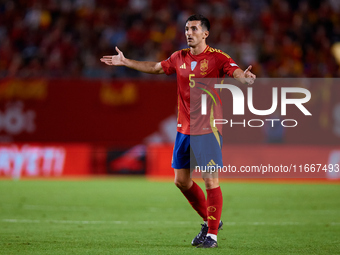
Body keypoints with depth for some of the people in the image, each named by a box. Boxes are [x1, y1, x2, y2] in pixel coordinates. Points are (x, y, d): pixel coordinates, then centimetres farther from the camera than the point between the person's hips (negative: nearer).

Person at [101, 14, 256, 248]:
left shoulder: (217, 58, -9)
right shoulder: (179, 58, 9)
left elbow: (237, 72, -23)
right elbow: (155, 68, 24)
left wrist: (245, 77, -47)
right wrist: (125, 62, 27)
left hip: (208, 129, -7)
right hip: (184, 129, 7)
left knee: (211, 181, -8)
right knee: (181, 180, 10)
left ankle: (212, 234, -1)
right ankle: (210, 220, 27)